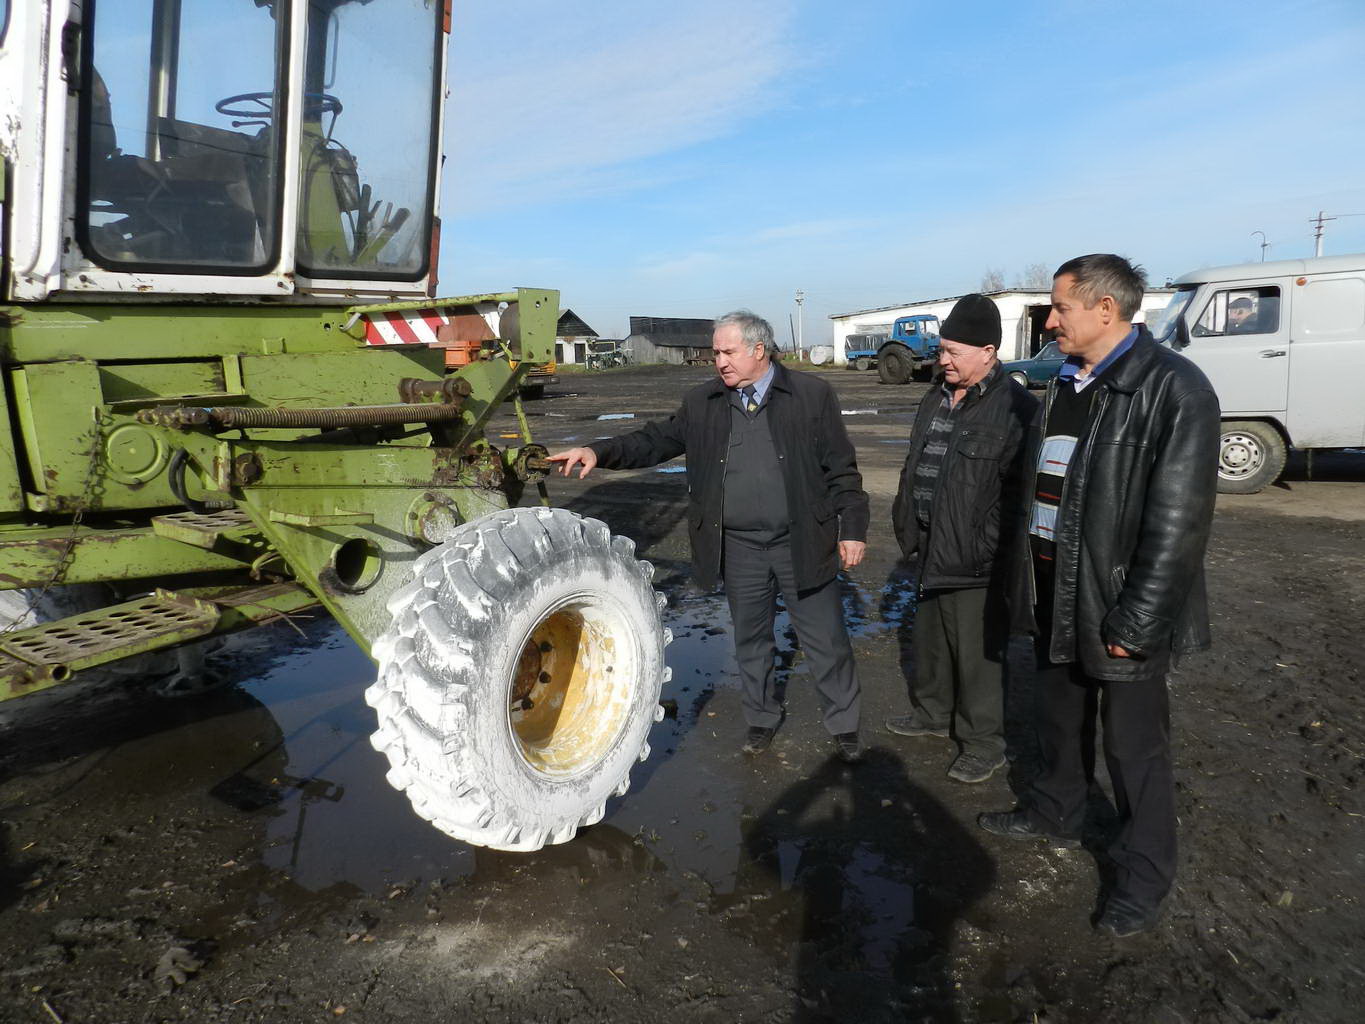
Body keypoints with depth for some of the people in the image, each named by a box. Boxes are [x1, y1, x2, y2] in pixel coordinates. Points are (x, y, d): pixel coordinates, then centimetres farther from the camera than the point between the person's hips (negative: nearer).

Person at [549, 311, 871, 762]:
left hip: (803, 543, -3)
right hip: (739, 546, 3)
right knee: (750, 640, 17)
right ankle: (761, 718, 37)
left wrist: (852, 528, -6)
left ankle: (844, 725, 27)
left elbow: (841, 469, -3)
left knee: (826, 641, 8)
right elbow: (656, 441, 4)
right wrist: (600, 452, -11)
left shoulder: (812, 394, -5)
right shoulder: (703, 403, 3)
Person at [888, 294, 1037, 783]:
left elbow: (1017, 491, -20)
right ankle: (933, 712, 41)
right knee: (930, 636, 22)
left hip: (974, 559, -8)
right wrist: (907, 526, 15)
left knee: (977, 652, 3)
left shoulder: (1015, 408, -16)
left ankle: (984, 743, 19)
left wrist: (983, 551, -20)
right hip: (931, 550, 8)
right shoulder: (937, 400, 11)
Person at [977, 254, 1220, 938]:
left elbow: (1178, 522, -20)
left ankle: (1144, 875, 26)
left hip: (1119, 608, -7)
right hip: (1055, 598, 7)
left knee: (1135, 747, 8)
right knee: (1059, 719, 23)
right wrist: (1027, 586, 11)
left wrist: (1133, 624, -20)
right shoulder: (1064, 386, 9)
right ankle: (1055, 813, 45)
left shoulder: (1172, 388, -17)